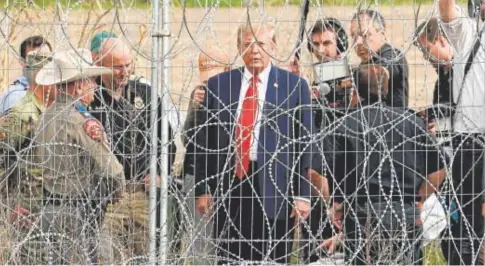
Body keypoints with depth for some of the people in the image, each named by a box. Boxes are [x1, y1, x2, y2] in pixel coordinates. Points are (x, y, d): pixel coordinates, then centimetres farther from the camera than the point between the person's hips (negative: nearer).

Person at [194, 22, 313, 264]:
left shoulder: (294, 86, 4)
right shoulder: (218, 85, 11)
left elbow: (305, 144, 1)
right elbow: (204, 141, 11)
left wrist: (302, 194, -5)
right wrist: (202, 189, 5)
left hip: (274, 188, -2)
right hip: (228, 186, 2)